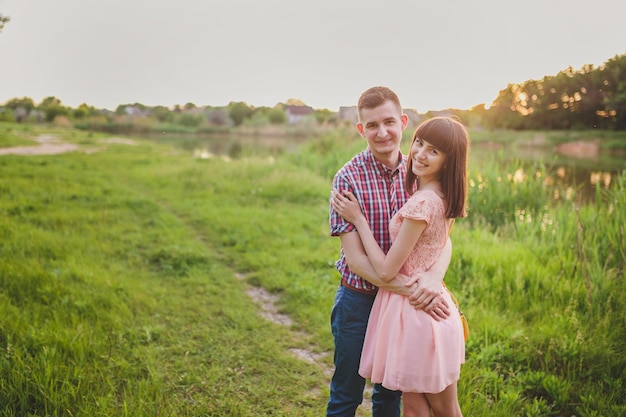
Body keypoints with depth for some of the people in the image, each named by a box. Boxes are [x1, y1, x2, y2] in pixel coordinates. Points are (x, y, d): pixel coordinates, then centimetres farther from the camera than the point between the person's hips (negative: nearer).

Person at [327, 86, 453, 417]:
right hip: (359, 300, -3)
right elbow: (355, 257, -19)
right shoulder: (349, 178, -16)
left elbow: (442, 239, -6)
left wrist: (434, 276, -28)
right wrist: (408, 289, -29)